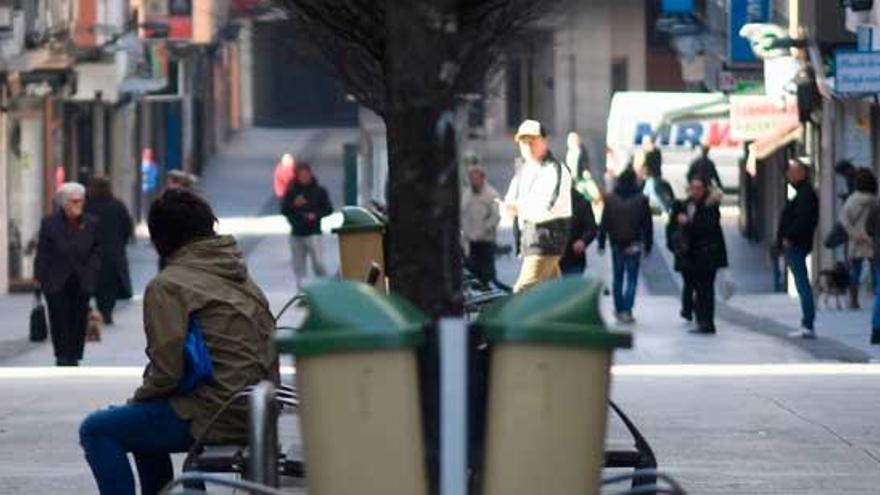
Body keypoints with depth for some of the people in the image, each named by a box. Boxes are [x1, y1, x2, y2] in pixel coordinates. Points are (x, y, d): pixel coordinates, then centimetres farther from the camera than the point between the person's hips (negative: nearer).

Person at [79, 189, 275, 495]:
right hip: (253, 416, 9)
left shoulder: (167, 286, -10)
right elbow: (270, 358, 16)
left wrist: (138, 398, 4)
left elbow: (167, 371, -17)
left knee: (96, 430, 3)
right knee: (145, 423, 31)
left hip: (213, 417, -9)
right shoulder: (242, 278, 15)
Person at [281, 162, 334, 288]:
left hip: (313, 233, -2)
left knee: (319, 263, -13)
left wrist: (316, 215, -12)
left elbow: (328, 209, 5)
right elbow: (283, 210, 2)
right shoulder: (291, 192, 6)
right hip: (296, 234, 2)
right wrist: (294, 205, -17)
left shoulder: (319, 191, 4)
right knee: (298, 266, 5)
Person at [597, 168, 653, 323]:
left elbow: (604, 224, 1)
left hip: (616, 244, 2)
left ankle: (619, 309, 19)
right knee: (632, 278, 0)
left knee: (618, 277, 15)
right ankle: (627, 310, -11)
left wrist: (601, 244, 7)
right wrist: (648, 246, 7)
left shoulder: (610, 200, -1)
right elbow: (647, 225, 0)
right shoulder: (641, 200, -5)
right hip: (634, 245, -2)